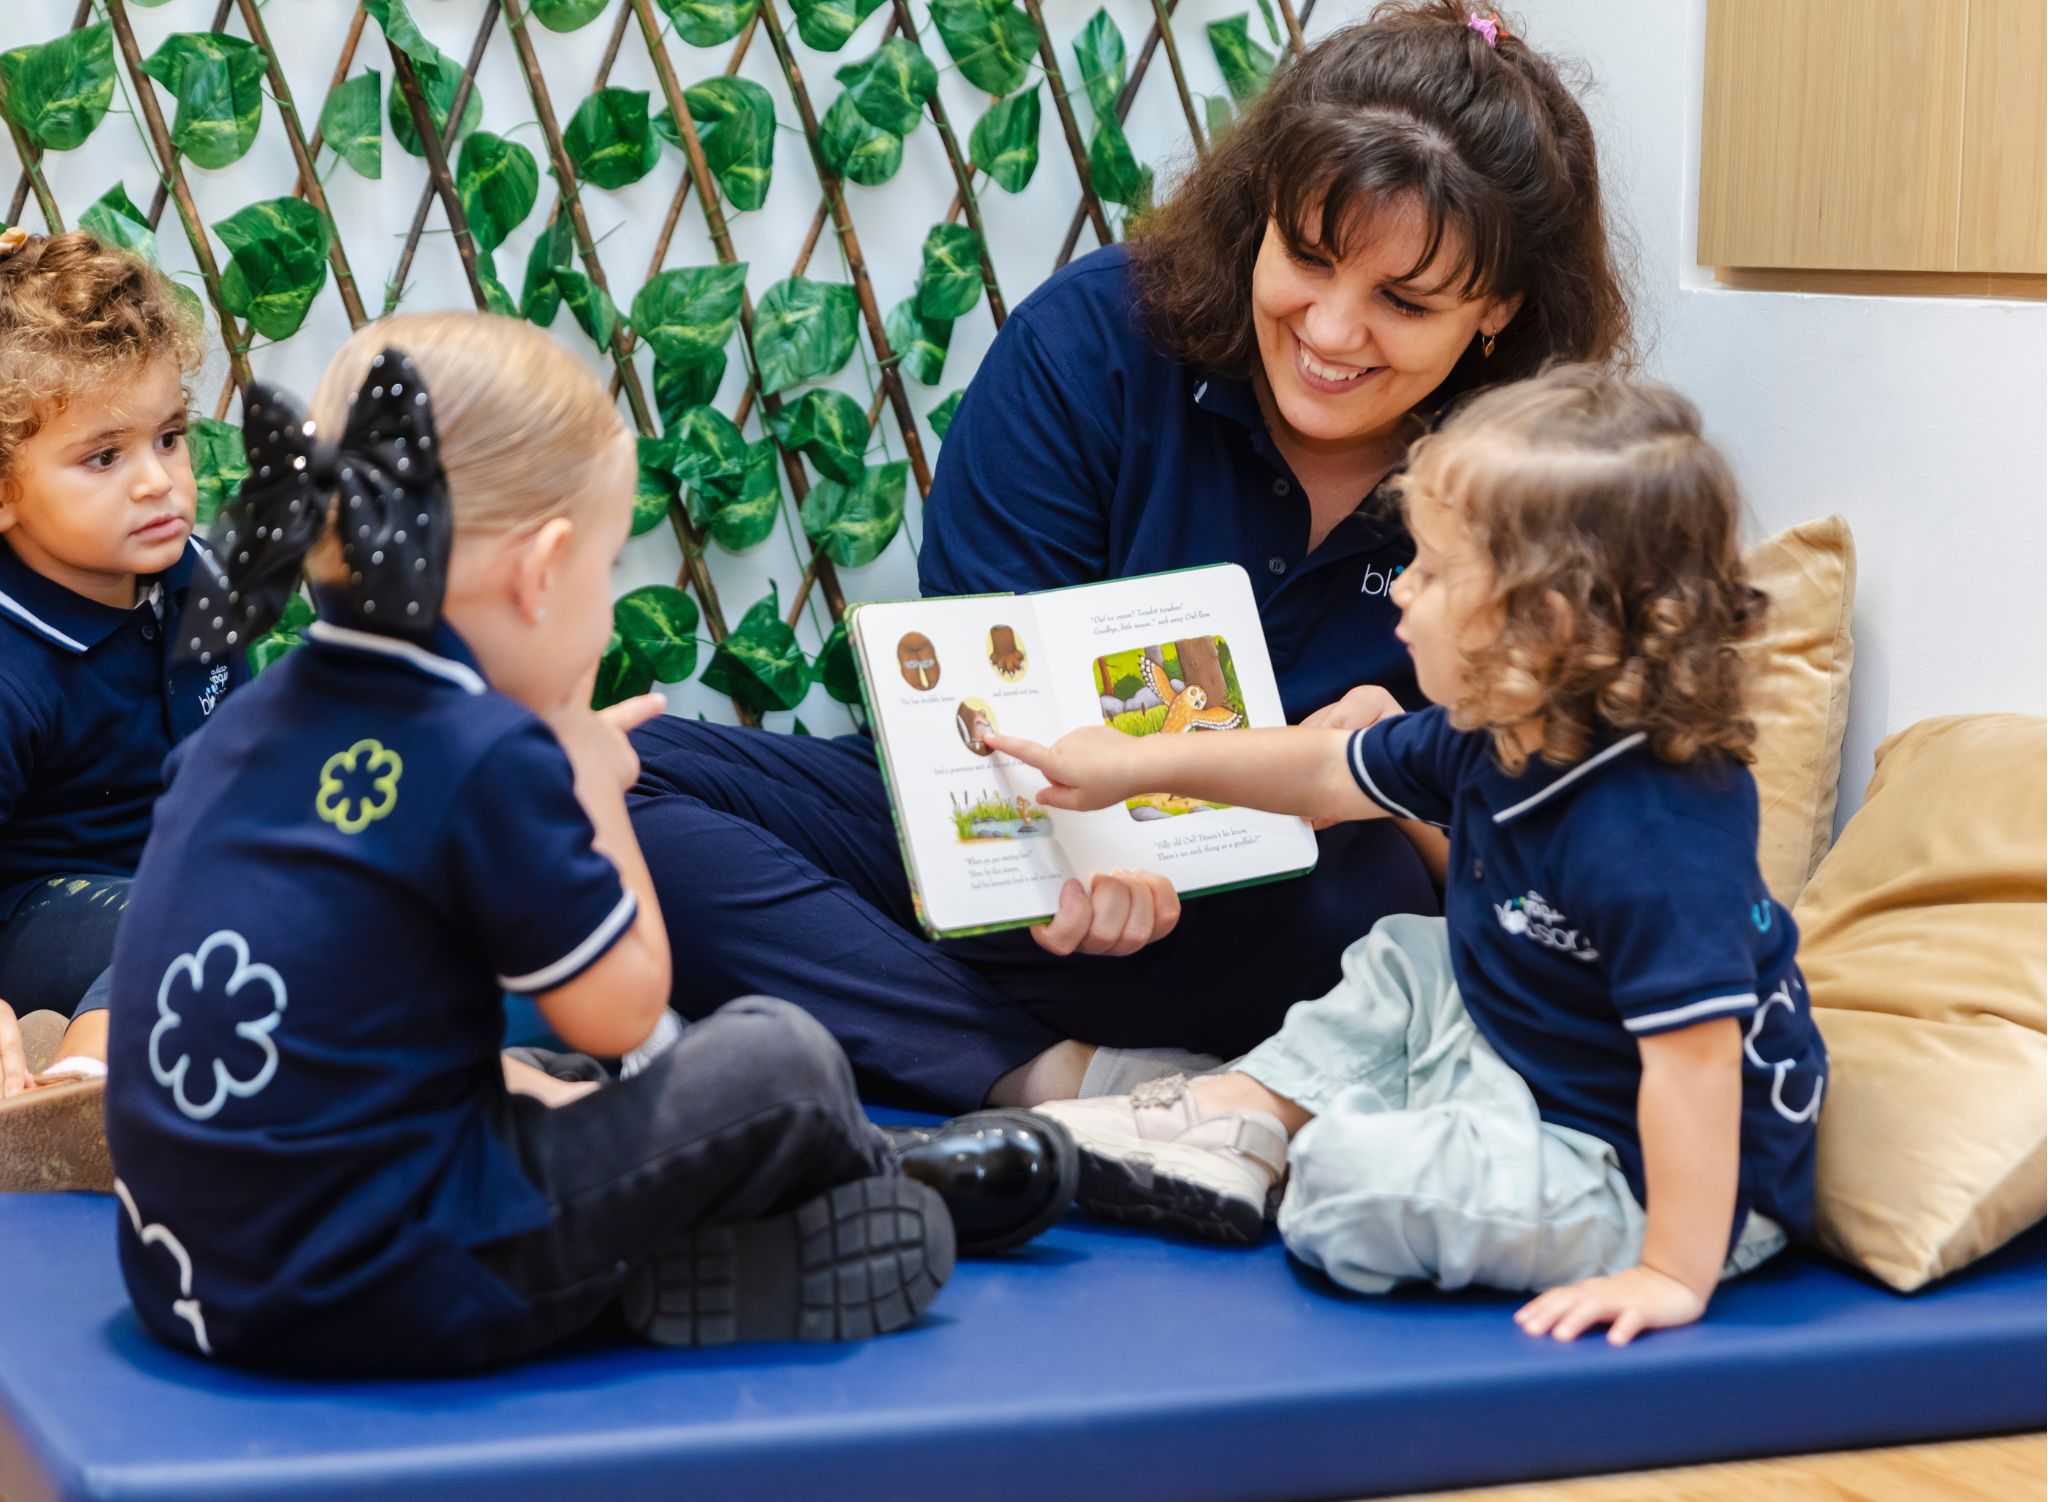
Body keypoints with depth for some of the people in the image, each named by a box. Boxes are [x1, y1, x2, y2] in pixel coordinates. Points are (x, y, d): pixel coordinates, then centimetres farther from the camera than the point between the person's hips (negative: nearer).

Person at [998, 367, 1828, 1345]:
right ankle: (1232, 1118, 17)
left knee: (1355, 1189, -24)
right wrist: (1133, 766, 19)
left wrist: (1675, 1276, -36)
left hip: (1658, 1182, -10)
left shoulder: (1650, 838, -33)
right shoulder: (1493, 740, -2)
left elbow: (1696, 1056, -36)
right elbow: (1332, 775, 14)